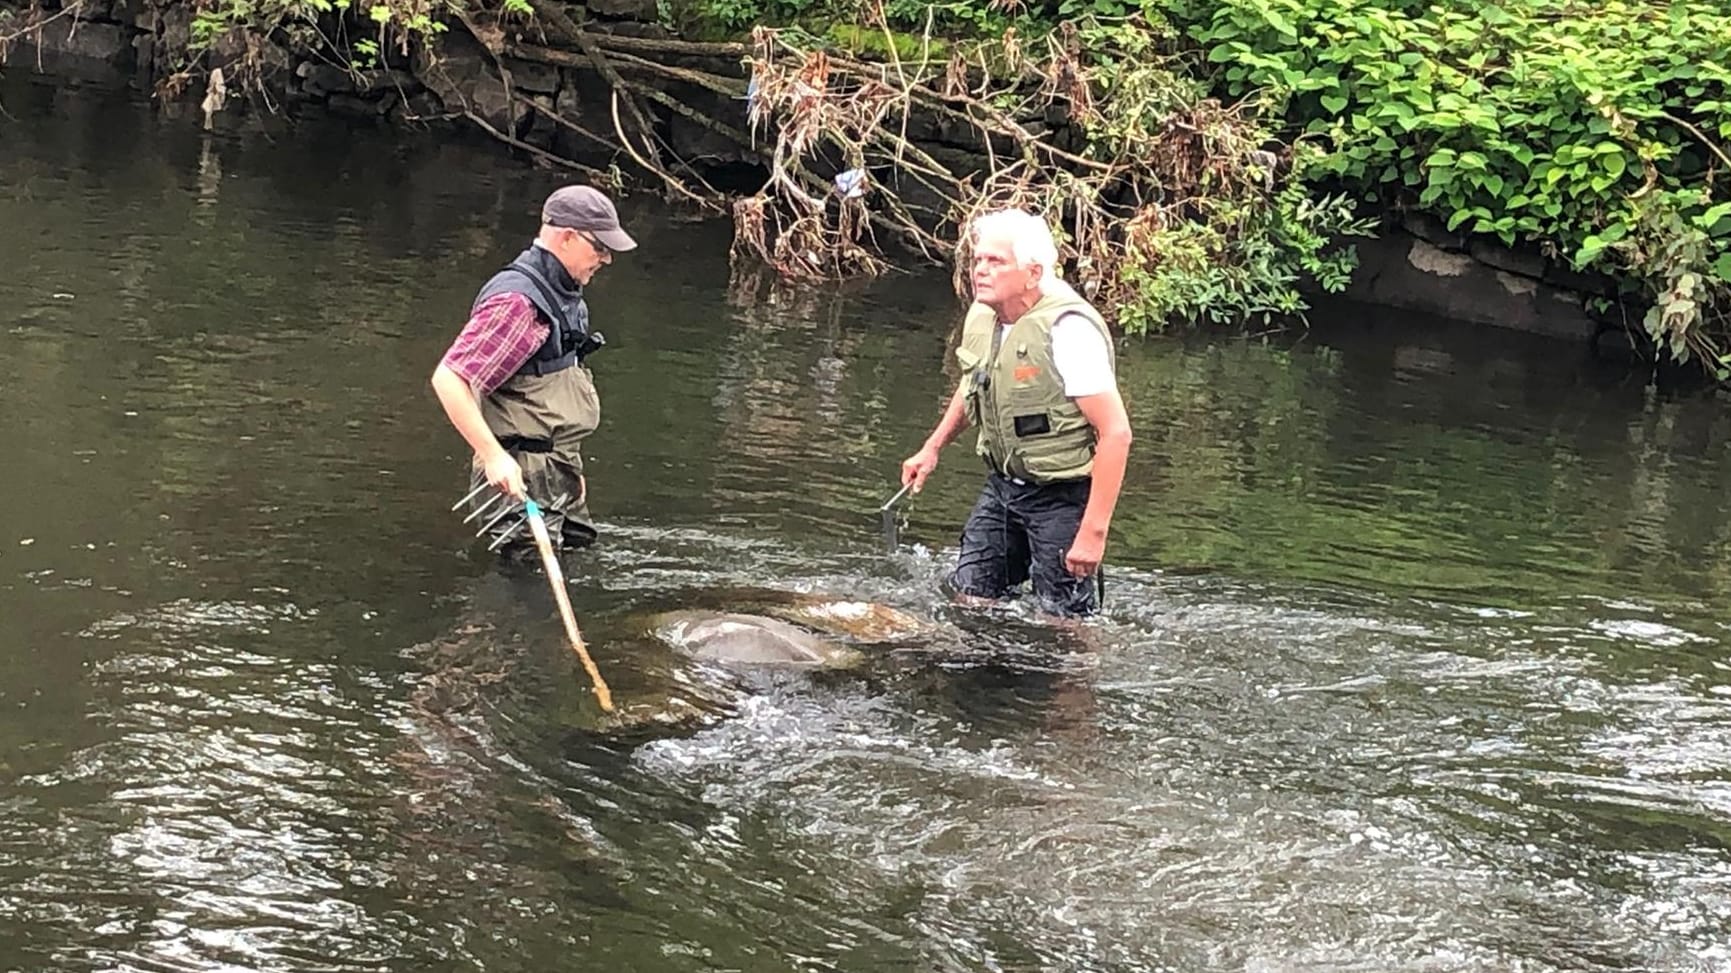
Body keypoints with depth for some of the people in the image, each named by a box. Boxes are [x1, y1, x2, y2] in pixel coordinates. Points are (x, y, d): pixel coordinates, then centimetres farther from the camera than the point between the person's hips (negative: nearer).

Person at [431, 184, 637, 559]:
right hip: (520, 479, -10)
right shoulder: (516, 302, -19)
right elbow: (448, 379, -25)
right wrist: (494, 456, -30)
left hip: (559, 481, 10)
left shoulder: (564, 296, 14)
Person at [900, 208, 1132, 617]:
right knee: (967, 598, 10)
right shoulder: (981, 316, -1)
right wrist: (933, 447, 21)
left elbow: (1116, 433, -26)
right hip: (1002, 486, 8)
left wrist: (1094, 531, -28)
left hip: (1062, 495, -7)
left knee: (1064, 622, -5)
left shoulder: (1068, 330, -25)